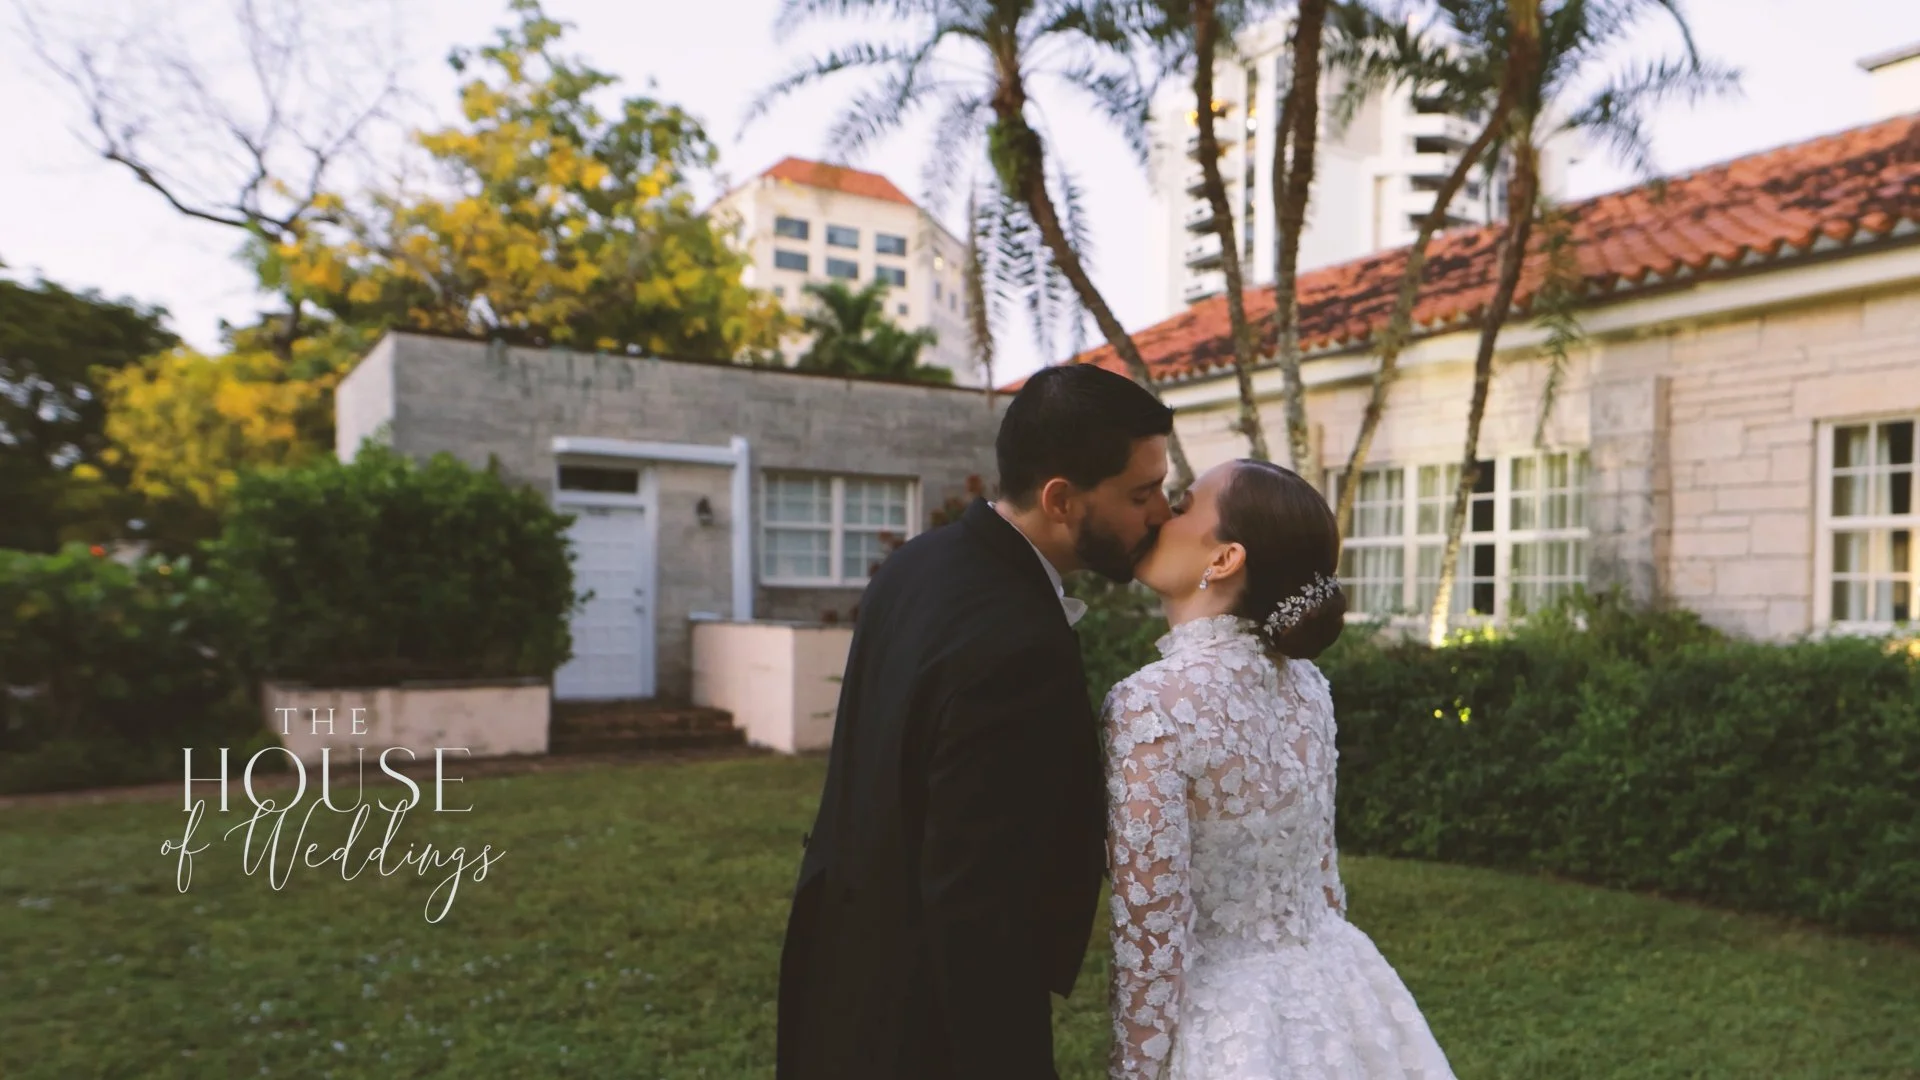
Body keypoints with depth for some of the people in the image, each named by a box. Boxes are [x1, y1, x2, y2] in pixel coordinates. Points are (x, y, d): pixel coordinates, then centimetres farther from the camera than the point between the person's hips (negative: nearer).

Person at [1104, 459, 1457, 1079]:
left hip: (1229, 1021, -6)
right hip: (1333, 992, 6)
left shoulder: (1150, 704, -23)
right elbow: (1319, 867, 8)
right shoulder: (1305, 682, -2)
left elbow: (1151, 937, -20)